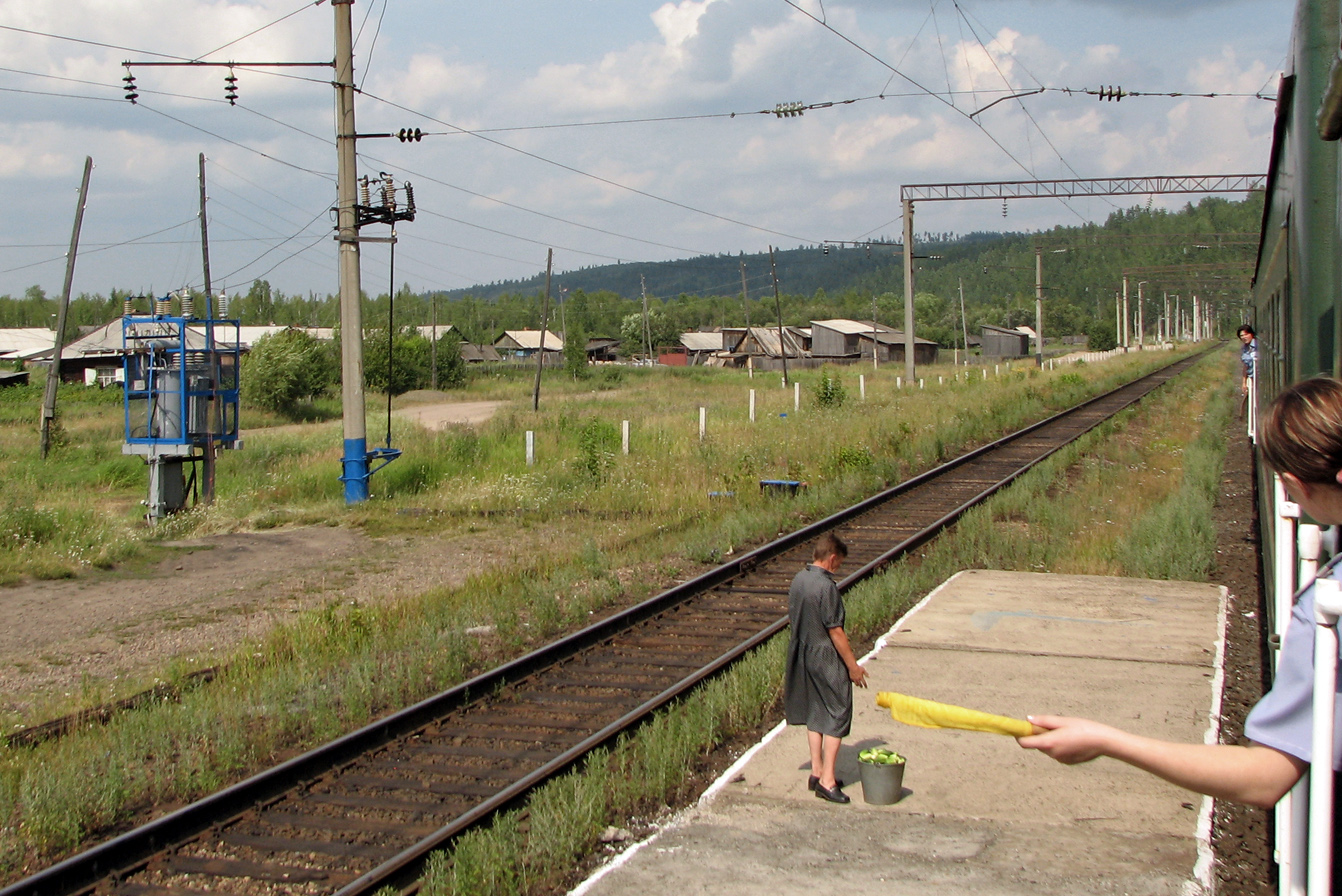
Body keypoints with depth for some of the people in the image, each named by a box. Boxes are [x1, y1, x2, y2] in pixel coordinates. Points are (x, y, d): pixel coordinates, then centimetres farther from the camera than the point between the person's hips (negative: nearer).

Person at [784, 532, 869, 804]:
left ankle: (817, 771, 23)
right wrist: (853, 666, -12)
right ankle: (827, 781, -2)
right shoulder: (826, 586, -22)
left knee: (815, 714, 17)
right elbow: (835, 631, -20)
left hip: (802, 656, 8)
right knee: (837, 715, -1)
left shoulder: (798, 579, 3)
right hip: (826, 659, -8)